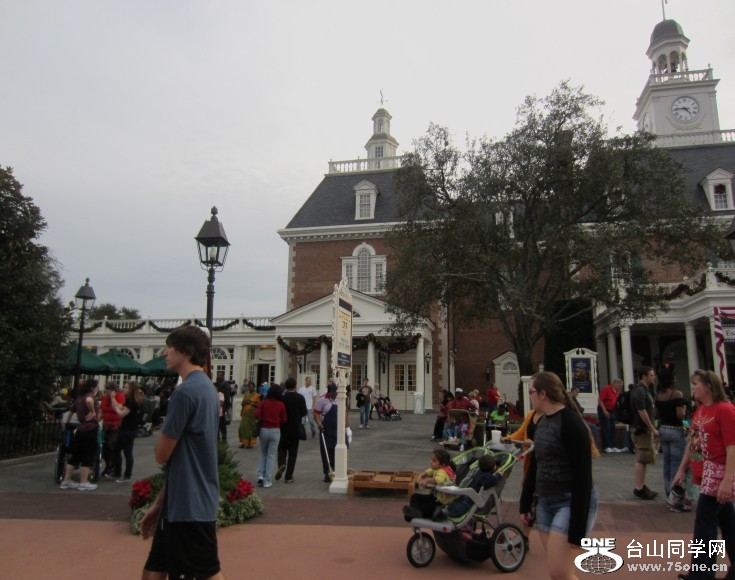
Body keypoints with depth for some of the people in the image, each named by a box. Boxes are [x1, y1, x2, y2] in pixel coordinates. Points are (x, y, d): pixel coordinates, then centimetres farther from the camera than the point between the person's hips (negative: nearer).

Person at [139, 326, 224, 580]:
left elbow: (161, 454, -13)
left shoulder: (185, 391, -19)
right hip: (182, 502, 9)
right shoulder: (207, 388, 10)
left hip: (189, 505, -9)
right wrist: (159, 503, 18)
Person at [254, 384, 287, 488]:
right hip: (275, 431, -1)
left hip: (264, 429, 1)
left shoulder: (264, 403, -4)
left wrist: (263, 419, 11)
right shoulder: (281, 404, -6)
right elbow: (284, 420, -2)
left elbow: (256, 415, -9)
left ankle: (260, 475, 7)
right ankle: (267, 481, 6)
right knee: (271, 455, 7)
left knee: (263, 453, 20)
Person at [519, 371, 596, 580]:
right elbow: (535, 465, 16)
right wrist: (526, 501, 19)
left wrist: (578, 526, -21)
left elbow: (583, 475, -20)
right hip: (545, 502, 8)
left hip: (571, 503, -8)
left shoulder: (571, 423, -18)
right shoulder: (541, 422, 7)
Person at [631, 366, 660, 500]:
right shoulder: (639, 391, -16)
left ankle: (642, 486, 22)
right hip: (641, 429, -10)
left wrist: (652, 429, 20)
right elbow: (642, 412, -22)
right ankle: (638, 489, -3)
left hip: (645, 429, 10)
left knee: (643, 459, 14)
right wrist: (652, 429, -18)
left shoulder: (644, 390, 16)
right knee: (641, 459, -7)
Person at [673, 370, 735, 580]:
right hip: (705, 474, 8)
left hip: (718, 474, -8)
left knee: (704, 521, -4)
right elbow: (692, 442, 16)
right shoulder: (699, 410, 10)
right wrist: (682, 470, 16)